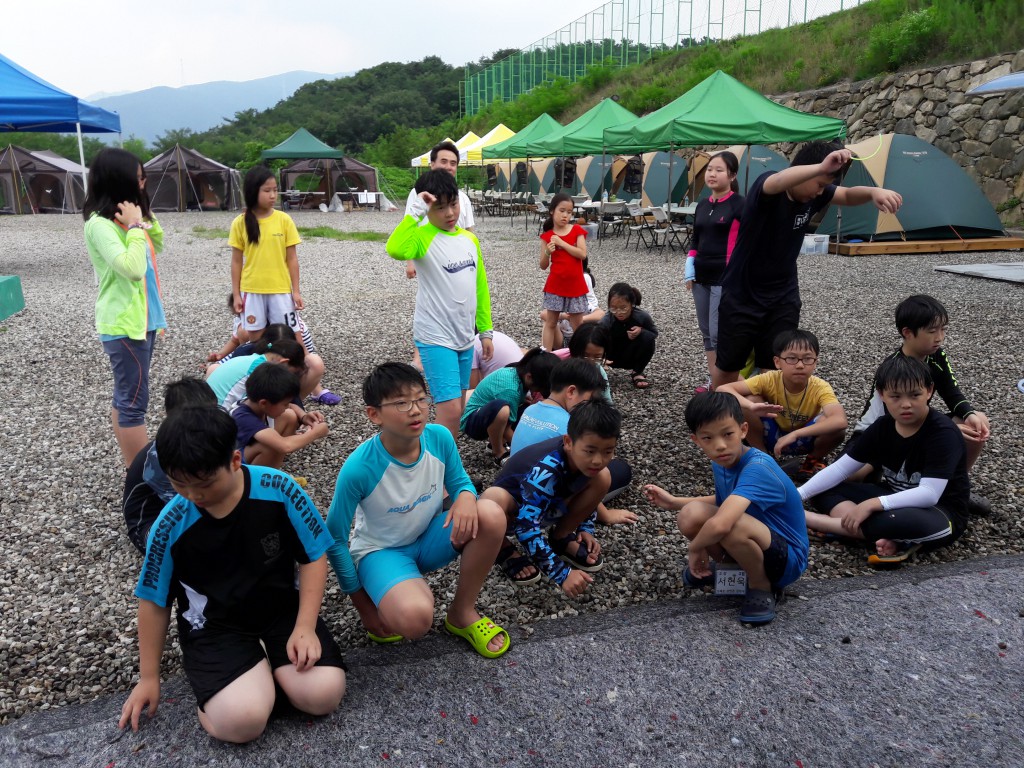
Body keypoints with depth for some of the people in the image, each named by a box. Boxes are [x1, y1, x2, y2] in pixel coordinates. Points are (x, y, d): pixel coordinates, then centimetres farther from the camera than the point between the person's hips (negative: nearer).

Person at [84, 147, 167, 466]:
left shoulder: (124, 217, 10)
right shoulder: (100, 224, -18)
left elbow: (157, 245, 22)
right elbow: (132, 268, -30)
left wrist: (144, 217, 7)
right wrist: (135, 226, -20)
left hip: (141, 318, 10)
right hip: (124, 324, -10)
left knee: (125, 396, 16)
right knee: (133, 401, -5)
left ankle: (133, 465, 26)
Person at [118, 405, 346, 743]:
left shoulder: (278, 488, -17)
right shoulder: (170, 526, -15)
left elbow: (313, 556, -6)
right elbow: (154, 601, 0)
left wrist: (304, 628, -13)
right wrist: (149, 677, 7)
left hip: (284, 611, 1)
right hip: (215, 627, -1)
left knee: (324, 694, -20)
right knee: (241, 721, -26)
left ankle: (269, 661, 9)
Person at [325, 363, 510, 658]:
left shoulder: (440, 438, -18)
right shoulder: (358, 468, -28)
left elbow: (459, 482, 2)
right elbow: (335, 539, -15)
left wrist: (466, 496, -25)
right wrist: (362, 604, -6)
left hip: (429, 538, 5)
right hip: (381, 551, -5)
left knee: (491, 515, -24)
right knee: (415, 618, -35)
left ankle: (462, 613, -3)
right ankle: (385, 604, 4)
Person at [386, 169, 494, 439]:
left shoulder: (470, 239, 8)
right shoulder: (422, 236, -12)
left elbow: (480, 287, 15)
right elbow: (395, 249, -36)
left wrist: (486, 331, 15)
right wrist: (416, 211, -29)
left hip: (464, 336, 7)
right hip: (435, 338, -7)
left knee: (457, 409, 16)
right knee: (451, 411, -13)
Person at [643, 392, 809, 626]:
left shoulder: (758, 468, -32)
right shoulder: (722, 462, -5)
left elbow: (720, 524, -46)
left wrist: (695, 547, -24)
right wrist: (673, 502, 10)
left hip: (787, 559, -7)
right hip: (751, 543, 7)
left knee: (730, 524, -37)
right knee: (691, 515, -18)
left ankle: (763, 587, -7)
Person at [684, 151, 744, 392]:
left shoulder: (739, 204, -8)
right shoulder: (702, 205, 12)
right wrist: (689, 265, 5)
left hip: (726, 279, -7)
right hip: (701, 276, 7)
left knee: (719, 334, -9)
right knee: (706, 331, 10)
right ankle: (714, 380, 19)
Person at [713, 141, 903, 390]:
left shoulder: (814, 194, -3)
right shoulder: (766, 185, -23)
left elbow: (849, 195, 4)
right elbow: (777, 182, -45)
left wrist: (874, 192, -20)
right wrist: (822, 168, -63)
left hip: (783, 297, 5)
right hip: (741, 295, -5)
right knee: (728, 365, 10)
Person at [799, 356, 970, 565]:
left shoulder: (943, 433, -22)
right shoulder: (882, 427, -4)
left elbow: (929, 494, -31)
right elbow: (840, 468, -4)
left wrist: (872, 504, -37)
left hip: (942, 512, -7)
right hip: (897, 500, 7)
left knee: (900, 522, -40)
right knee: (824, 492, -7)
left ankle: (805, 519, -25)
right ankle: (890, 538, -25)